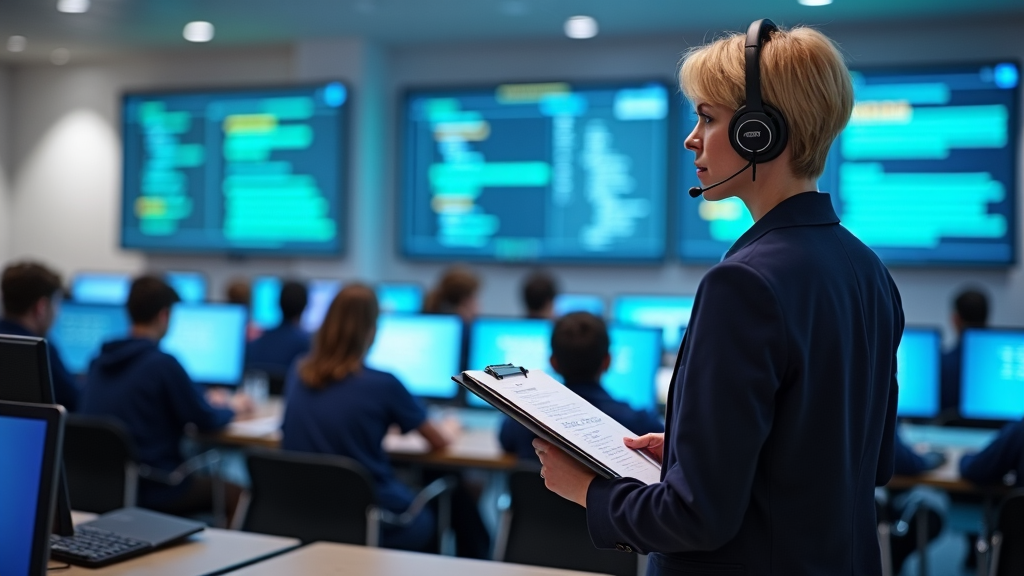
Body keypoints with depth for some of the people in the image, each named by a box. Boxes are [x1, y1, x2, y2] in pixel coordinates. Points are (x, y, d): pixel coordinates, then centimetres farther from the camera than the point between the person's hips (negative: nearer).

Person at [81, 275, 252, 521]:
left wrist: (207, 403, 26)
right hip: (152, 490, -7)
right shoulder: (162, 363, -17)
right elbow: (206, 422, -10)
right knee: (236, 494, 12)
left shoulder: (99, 362, 6)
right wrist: (232, 407, 12)